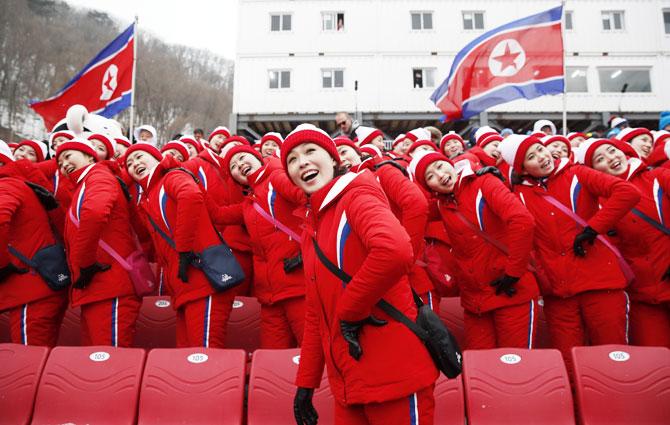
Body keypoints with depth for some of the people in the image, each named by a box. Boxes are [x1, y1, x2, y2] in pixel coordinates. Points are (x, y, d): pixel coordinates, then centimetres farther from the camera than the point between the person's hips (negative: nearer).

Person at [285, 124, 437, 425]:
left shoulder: (356, 194, -11)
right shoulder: (312, 225, 13)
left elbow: (396, 251, -34)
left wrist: (349, 312, -21)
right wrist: (305, 383, 14)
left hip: (393, 374, -7)